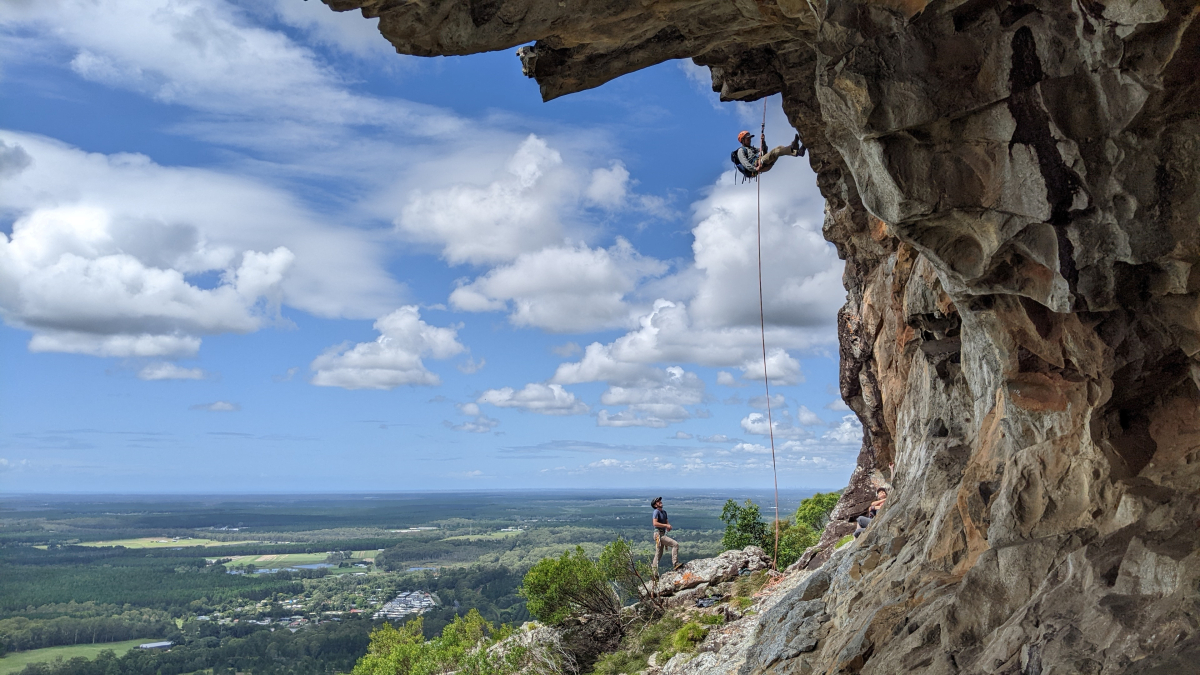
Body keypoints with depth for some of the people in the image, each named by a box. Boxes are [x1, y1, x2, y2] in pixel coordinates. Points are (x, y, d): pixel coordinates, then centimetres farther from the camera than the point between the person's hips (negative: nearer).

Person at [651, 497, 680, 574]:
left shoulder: (664, 511, 18)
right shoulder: (656, 512, -10)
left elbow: (666, 522, 24)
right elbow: (655, 523, -21)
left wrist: (669, 526, 1)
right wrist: (666, 525, -20)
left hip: (662, 534, 9)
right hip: (659, 534, -9)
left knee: (658, 555, 11)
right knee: (675, 544, -18)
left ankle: (655, 573, 15)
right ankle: (675, 564, -21)